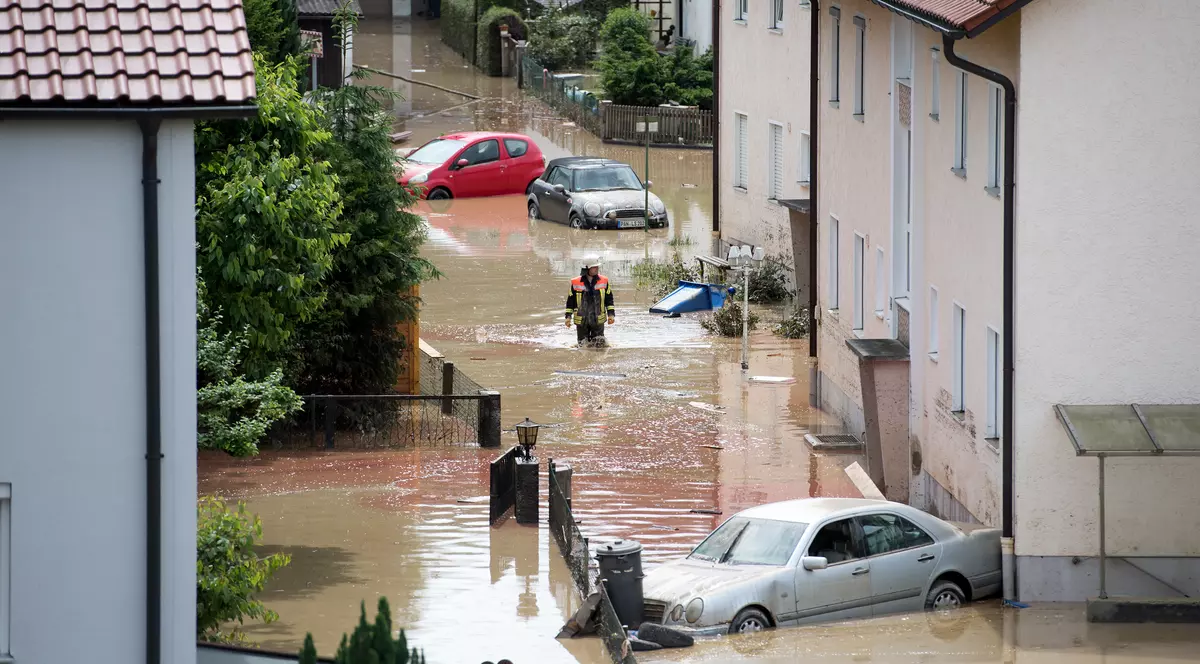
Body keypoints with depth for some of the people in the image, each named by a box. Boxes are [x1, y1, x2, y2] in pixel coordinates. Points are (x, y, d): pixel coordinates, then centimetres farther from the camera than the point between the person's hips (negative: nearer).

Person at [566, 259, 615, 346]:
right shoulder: (576, 283, -2)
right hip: (581, 320, -1)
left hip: (598, 320, 1)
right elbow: (570, 300, 7)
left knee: (599, 344, 0)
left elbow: (609, 299, 9)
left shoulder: (604, 281, 2)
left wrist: (611, 314, 1)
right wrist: (568, 316, 3)